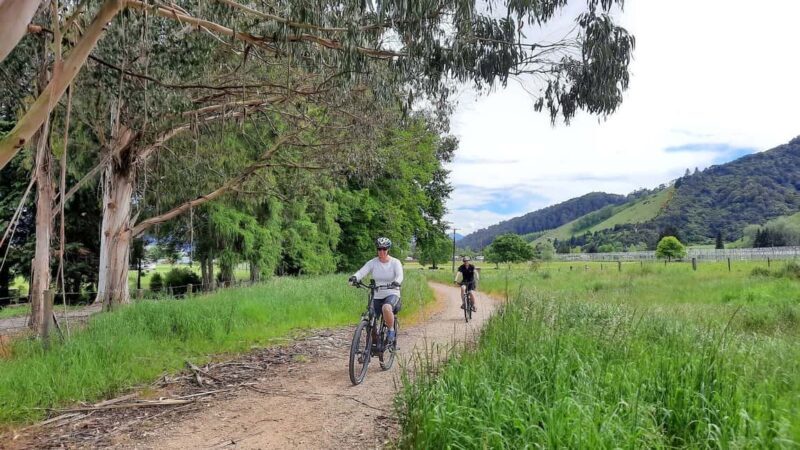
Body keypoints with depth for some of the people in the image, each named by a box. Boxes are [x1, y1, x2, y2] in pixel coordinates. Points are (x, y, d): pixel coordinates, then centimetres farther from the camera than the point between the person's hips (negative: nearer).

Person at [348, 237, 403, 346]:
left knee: (386, 308, -37)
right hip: (376, 296, 3)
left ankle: (391, 331, -13)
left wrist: (396, 282, -44)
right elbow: (362, 272, -14)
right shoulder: (372, 262, -1)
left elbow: (400, 275, -21)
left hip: (392, 294, -3)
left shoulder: (395, 262, -5)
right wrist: (354, 277, -37)